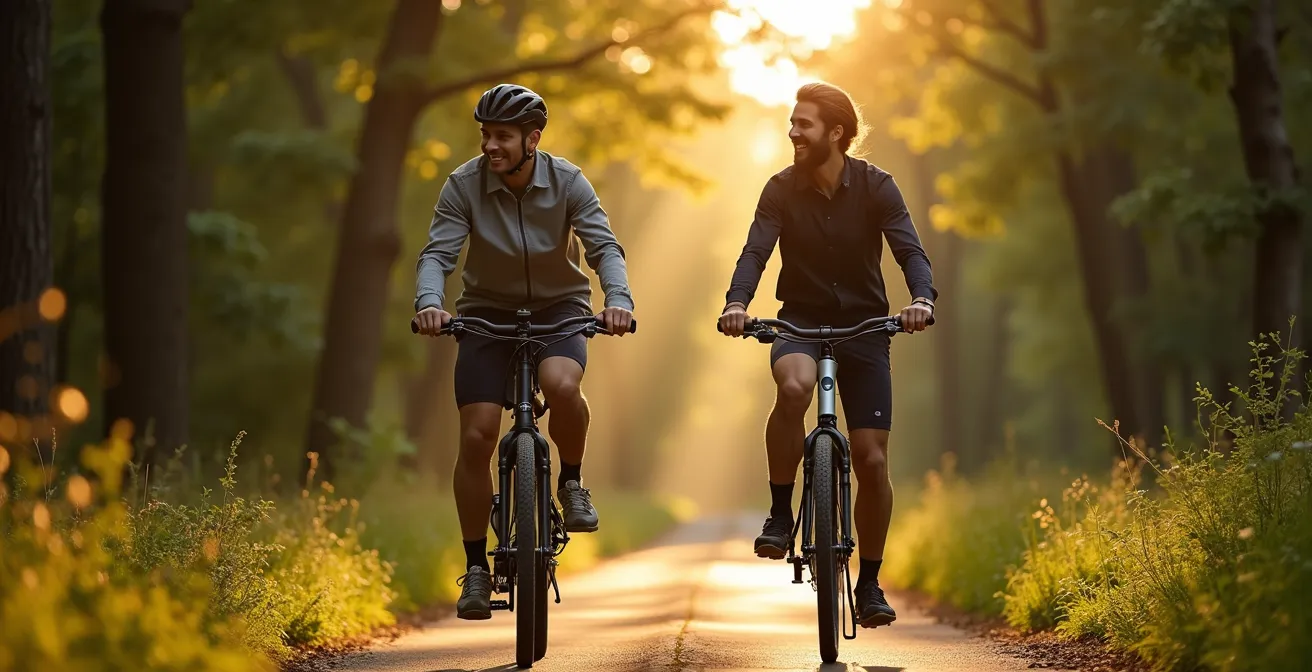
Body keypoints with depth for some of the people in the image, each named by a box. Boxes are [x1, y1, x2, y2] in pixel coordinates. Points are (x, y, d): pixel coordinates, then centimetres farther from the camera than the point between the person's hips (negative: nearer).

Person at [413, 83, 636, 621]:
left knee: (561, 386, -34)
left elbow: (604, 247, -22)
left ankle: (572, 482, -5)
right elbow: (437, 253, -20)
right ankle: (476, 568, 6)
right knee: (477, 438, -9)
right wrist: (429, 302, -42)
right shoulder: (464, 185, -14)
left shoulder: (567, 183, -14)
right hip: (488, 312, 1)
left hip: (558, 307, -1)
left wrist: (618, 299, -42)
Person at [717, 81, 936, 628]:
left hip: (865, 324, 0)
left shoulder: (875, 187, -8)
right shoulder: (782, 189, -6)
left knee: (872, 460, -4)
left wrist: (922, 297, -40)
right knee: (793, 387, -37)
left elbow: (909, 249, -18)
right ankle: (780, 514, -20)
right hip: (800, 320, 0)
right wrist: (736, 302, -38)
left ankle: (869, 584, 13)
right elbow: (755, 251, -18)